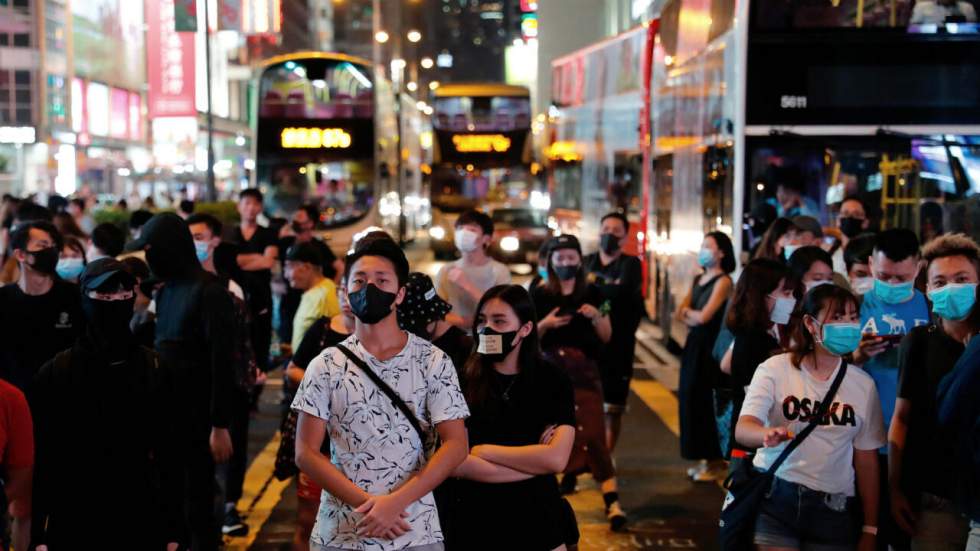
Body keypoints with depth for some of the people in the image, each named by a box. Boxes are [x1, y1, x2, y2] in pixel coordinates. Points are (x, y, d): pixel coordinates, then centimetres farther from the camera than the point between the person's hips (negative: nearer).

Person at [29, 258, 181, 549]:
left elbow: (168, 452, 2)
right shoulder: (55, 373, -2)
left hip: (142, 523, 1)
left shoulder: (155, 369, 2)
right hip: (73, 525, -1)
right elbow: (40, 457, -2)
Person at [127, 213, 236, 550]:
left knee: (197, 501, 1)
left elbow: (222, 362, -16)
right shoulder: (165, 290, 11)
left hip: (198, 417, -7)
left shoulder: (209, 291, -12)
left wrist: (220, 425, -19)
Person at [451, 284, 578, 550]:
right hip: (476, 521, 0)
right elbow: (453, 463, -17)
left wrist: (483, 451, -13)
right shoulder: (463, 381, -8)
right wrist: (534, 462, -15)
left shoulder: (554, 382, -5)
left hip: (539, 521, 1)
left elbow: (556, 459, -16)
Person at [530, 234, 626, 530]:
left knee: (592, 433, -10)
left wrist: (596, 316, -11)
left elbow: (606, 336, 7)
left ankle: (612, 501, -14)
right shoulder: (539, 295, 4)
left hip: (584, 371, -1)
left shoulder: (593, 294, 5)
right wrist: (545, 323, -13)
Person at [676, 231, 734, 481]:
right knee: (691, 399, 8)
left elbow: (704, 316, -17)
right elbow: (681, 313, 10)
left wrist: (688, 311, 1)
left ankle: (713, 462, 3)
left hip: (711, 347, -8)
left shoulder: (723, 281, -10)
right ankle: (702, 459, 16)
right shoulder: (698, 280, 15)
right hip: (694, 344, 8)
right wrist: (691, 316, -10)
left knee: (707, 402, -5)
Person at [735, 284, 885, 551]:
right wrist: (767, 435, -39)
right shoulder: (775, 369, -4)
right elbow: (743, 429, -15)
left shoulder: (863, 384, 5)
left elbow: (866, 459, 8)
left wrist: (870, 529, 7)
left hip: (834, 508, 2)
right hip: (775, 499, -2)